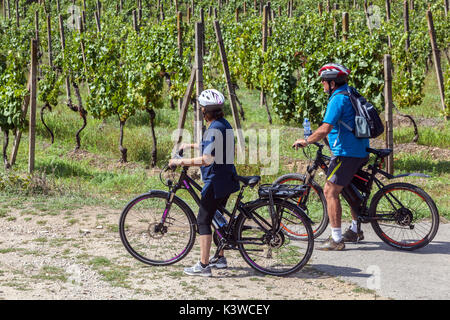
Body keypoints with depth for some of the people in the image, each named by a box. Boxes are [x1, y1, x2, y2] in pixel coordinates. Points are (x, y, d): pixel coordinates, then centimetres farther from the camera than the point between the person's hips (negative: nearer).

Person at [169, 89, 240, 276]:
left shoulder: (214, 130, -21)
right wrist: (191, 146, 32)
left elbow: (207, 159, -31)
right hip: (226, 179, 10)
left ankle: (203, 265, -5)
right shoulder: (224, 124, 10)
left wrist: (180, 162, -24)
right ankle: (220, 258, 31)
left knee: (203, 220, -5)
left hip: (216, 181, -10)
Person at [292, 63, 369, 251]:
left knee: (330, 191, -8)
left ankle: (336, 239, -9)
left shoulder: (337, 99, -15)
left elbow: (325, 129, -23)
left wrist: (306, 141, -10)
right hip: (361, 151, 10)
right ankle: (355, 231, 34)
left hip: (346, 153, -10)